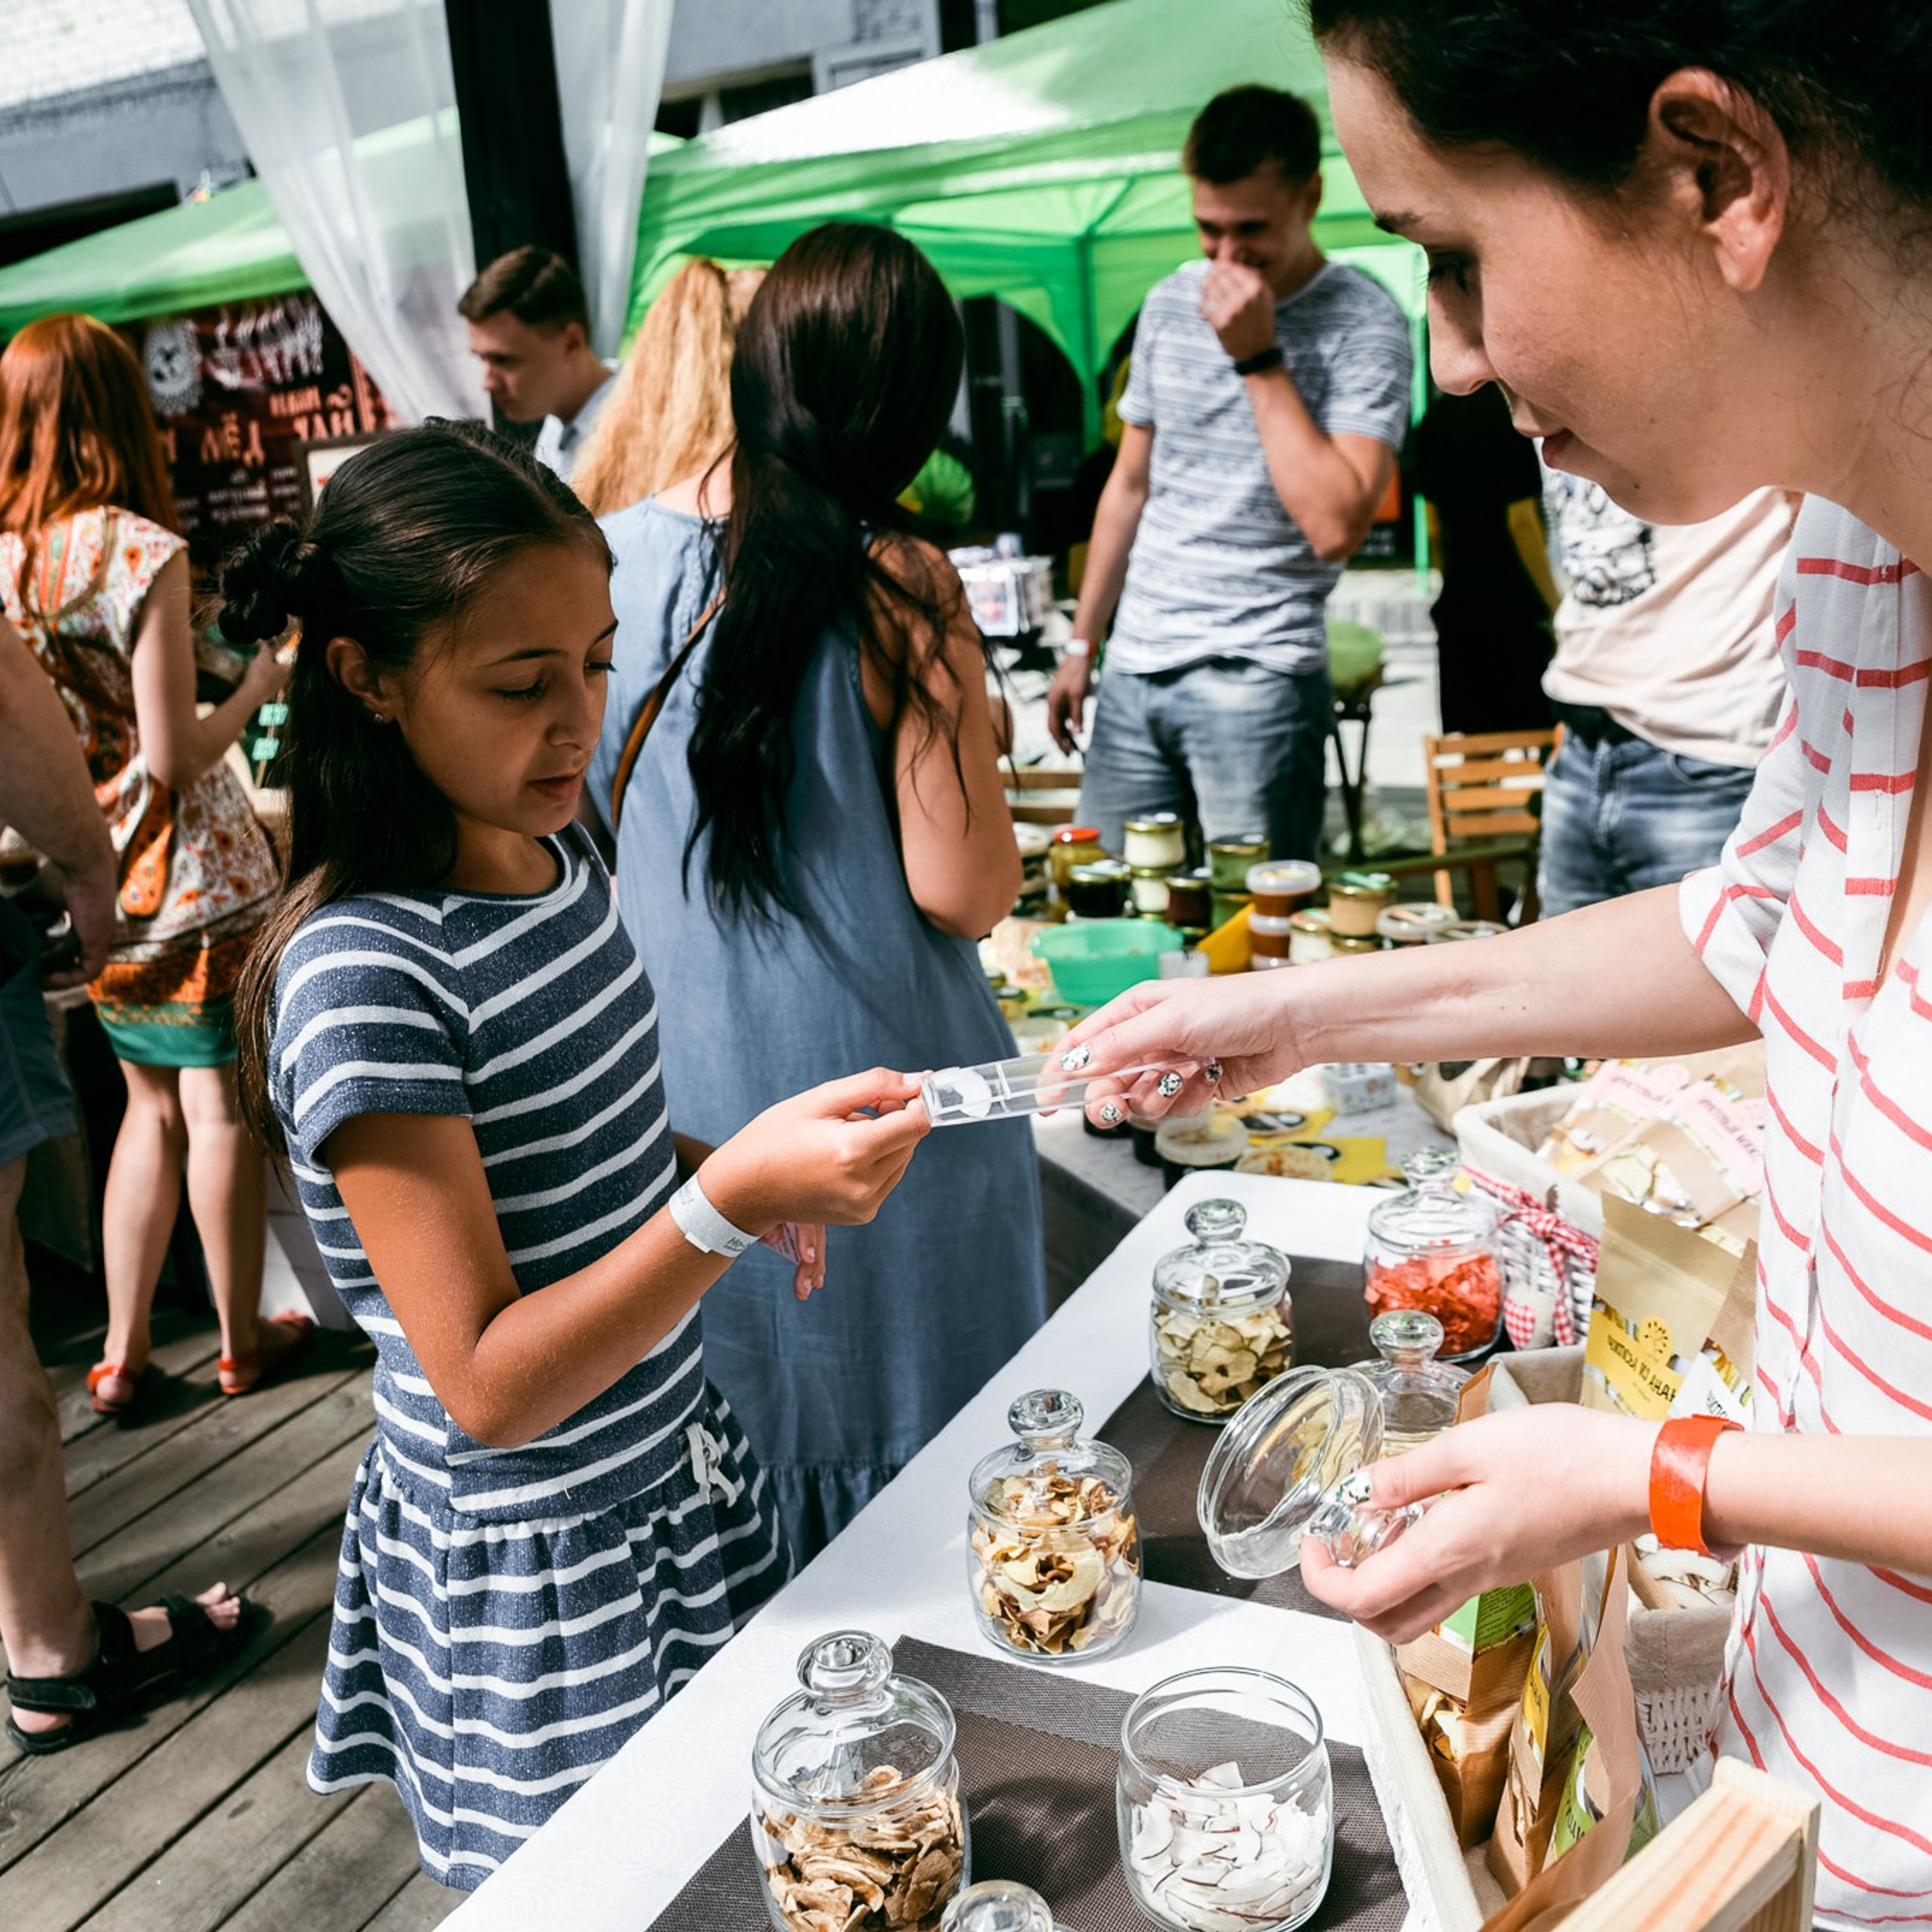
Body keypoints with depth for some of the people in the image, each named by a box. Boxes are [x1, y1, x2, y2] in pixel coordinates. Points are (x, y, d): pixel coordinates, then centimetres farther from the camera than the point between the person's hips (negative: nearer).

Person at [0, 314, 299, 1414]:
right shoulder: (141, 552, -17)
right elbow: (177, 757, -18)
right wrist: (258, 687, -3)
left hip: (91, 887, 6)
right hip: (195, 879, -6)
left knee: (151, 1103, 18)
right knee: (219, 1104, 6)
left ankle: (122, 1352, 23)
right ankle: (244, 1340, 20)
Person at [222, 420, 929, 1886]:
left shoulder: (556, 858, -2)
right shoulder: (362, 972, -26)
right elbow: (486, 1386, -25)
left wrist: (719, 1166, -3)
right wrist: (725, 1203, -37)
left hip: (685, 1475, 7)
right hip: (536, 1564, -7)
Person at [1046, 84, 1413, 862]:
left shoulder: (1364, 324, -6)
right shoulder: (1170, 303, 11)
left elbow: (1335, 526, -19)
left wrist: (1259, 358, -16)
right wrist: (1082, 643, 18)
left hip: (1258, 676, -5)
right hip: (1133, 670, 5)